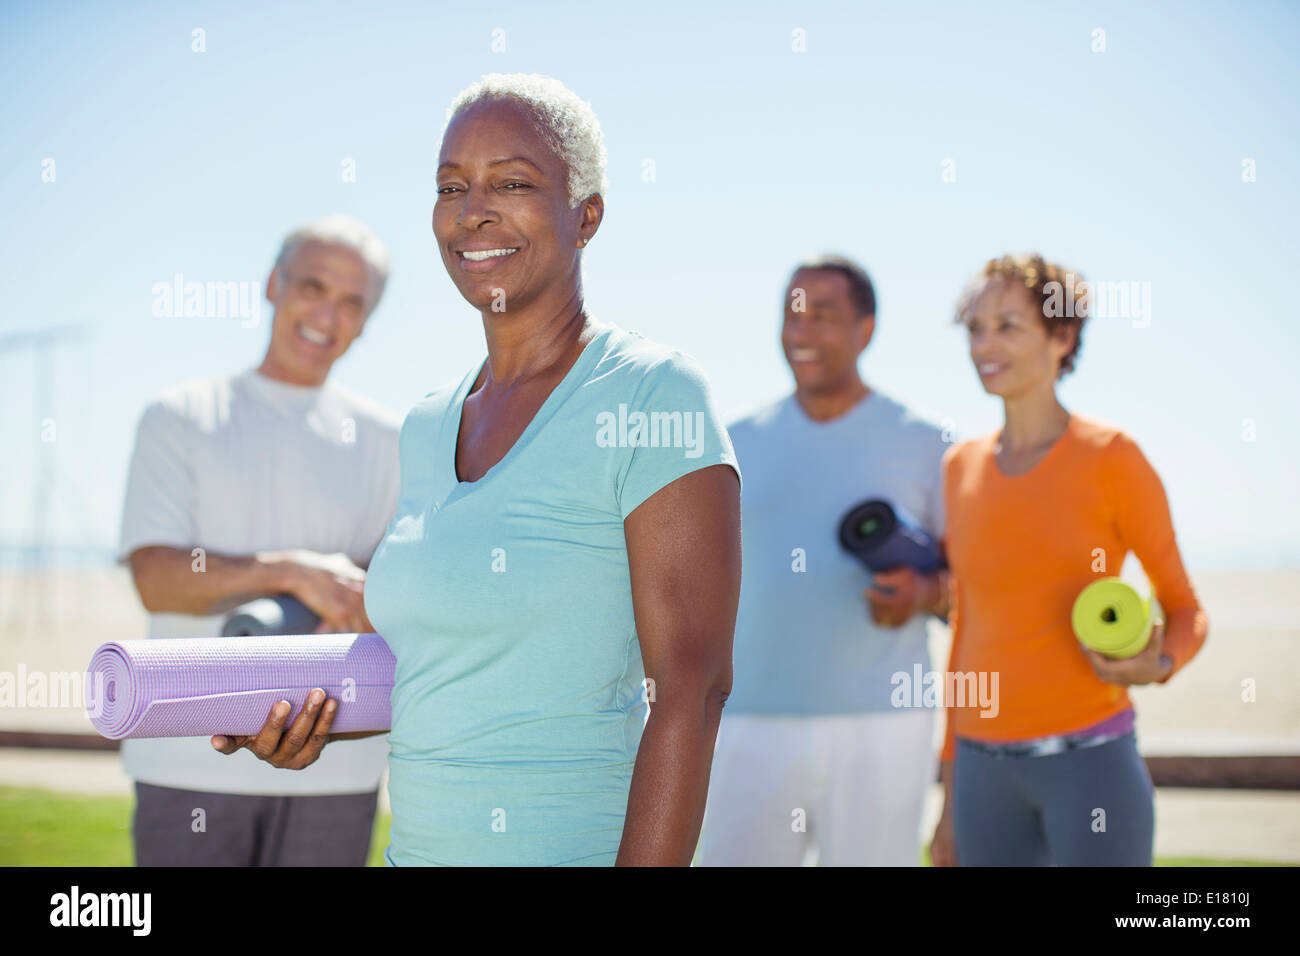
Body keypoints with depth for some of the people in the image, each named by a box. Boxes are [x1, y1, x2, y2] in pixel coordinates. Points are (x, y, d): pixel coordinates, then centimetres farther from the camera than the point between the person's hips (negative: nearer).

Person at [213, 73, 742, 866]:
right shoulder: (427, 428, 7)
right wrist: (319, 714, 0)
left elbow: (691, 686, -18)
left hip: (576, 844, -6)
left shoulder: (654, 394, -13)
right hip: (420, 843, 6)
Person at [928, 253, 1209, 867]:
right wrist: (951, 803, 15)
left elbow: (1185, 613, 2)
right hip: (987, 772, 5)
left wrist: (1154, 668, -22)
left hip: (1091, 762, -5)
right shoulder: (961, 469, 8)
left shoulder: (1113, 458, -6)